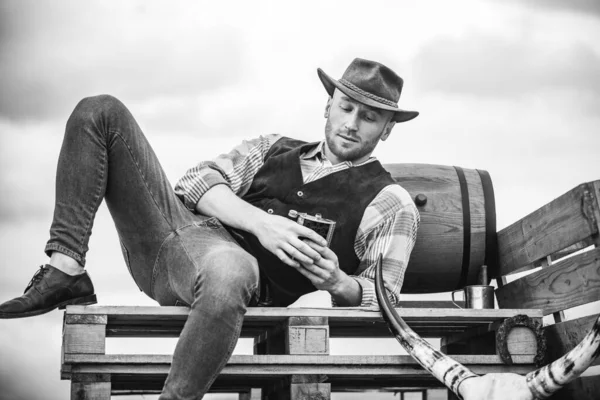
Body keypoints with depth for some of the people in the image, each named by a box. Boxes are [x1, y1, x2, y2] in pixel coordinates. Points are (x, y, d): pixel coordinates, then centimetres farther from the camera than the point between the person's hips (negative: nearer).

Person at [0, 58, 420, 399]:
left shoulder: (390, 202, 9)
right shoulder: (275, 148, 23)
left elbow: (381, 298, 2)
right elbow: (197, 181, 9)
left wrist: (338, 282, -21)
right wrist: (259, 221, -10)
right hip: (181, 227, 6)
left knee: (229, 272, -46)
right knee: (100, 111, 0)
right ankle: (65, 273, -11)